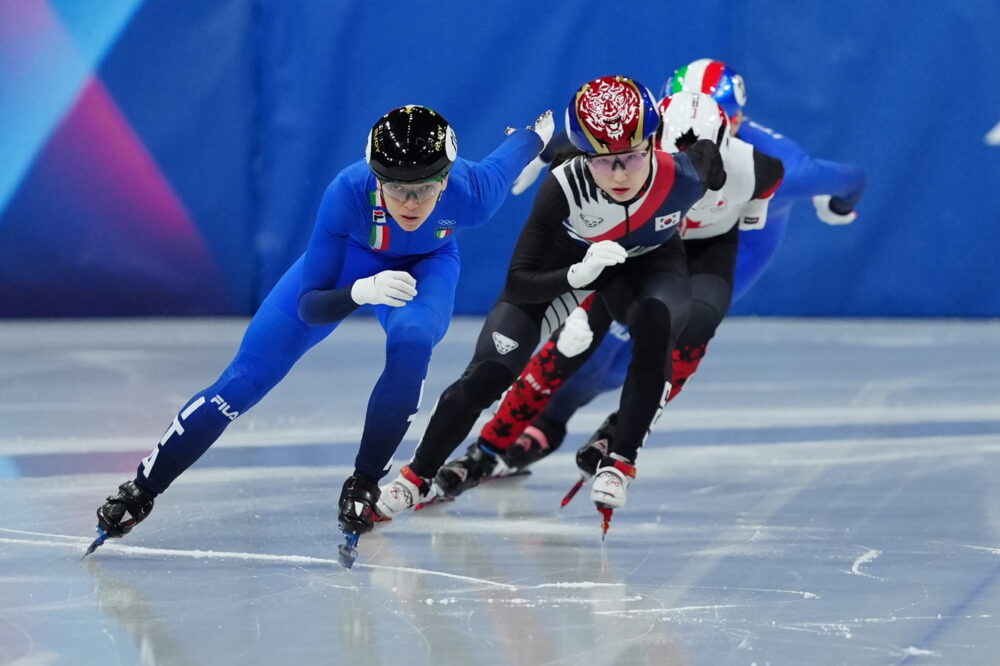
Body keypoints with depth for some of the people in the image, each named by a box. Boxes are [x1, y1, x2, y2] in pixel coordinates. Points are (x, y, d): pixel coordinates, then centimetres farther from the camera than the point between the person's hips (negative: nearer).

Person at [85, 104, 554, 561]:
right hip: (347, 262, 0)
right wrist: (362, 291, -54)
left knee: (411, 341, -33)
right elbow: (310, 306, -34)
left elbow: (512, 156, -13)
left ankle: (363, 486, -13)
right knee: (246, 378, -4)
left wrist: (539, 135, 10)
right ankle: (141, 489, 9)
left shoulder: (471, 192, -38)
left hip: (426, 264, 0)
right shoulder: (348, 193, -40)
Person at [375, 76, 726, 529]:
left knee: (654, 325, -33)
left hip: (650, 262, 1)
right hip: (567, 261, 0)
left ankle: (621, 459, -16)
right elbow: (518, 282, -29)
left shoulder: (684, 174, -34)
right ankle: (415, 478, 10)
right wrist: (577, 276, -47)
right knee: (487, 376, -9)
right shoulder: (564, 185, -35)